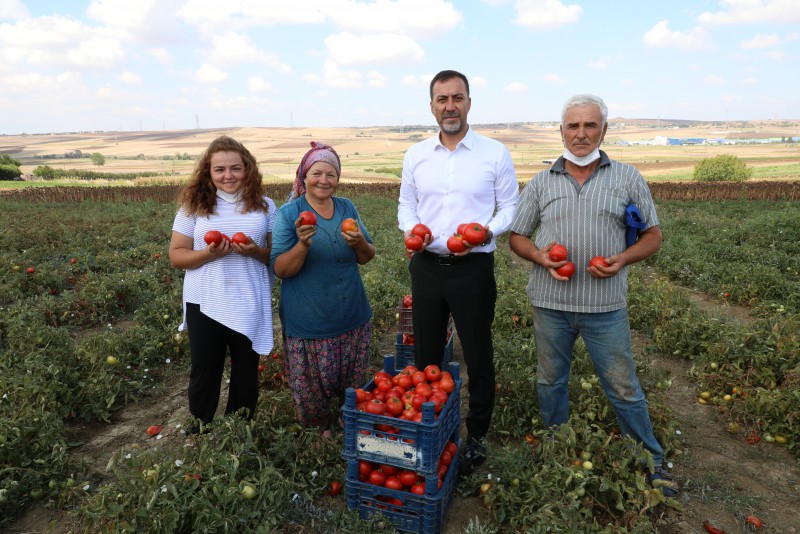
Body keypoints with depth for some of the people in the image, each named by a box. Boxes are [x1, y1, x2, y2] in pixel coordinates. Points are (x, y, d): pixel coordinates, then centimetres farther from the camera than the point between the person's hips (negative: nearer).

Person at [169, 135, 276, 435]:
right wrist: (208, 254, -20)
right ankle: (199, 433, 36)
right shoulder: (194, 205, -2)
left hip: (250, 306, 1)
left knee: (246, 374, 15)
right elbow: (176, 255, -1)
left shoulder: (264, 206, 0)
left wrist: (256, 251, -18)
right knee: (204, 373, 14)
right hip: (205, 304, 0)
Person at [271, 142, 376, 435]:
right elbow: (281, 270, -11)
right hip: (308, 322, -4)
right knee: (311, 394, 7)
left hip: (353, 318, 4)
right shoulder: (289, 213, -8)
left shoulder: (347, 207, 4)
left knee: (353, 389, 17)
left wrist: (360, 242, -15)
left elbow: (366, 258, 8)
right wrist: (303, 244, -29)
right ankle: (321, 434, 36)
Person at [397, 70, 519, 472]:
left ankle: (476, 435, 29)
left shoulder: (495, 153, -2)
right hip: (426, 265, 3)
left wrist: (488, 231, -19)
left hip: (473, 268, -3)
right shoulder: (415, 155, 7)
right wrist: (411, 229, -6)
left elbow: (510, 207, 1)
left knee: (478, 356, 8)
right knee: (425, 355, 14)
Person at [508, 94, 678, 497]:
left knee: (623, 388, 8)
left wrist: (623, 258, -13)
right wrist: (542, 257, -12)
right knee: (550, 382, 15)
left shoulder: (628, 179, 3)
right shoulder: (540, 184, 5)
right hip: (549, 302, 2)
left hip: (606, 305, -1)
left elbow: (652, 235, 7)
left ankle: (651, 463, 30)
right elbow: (516, 237, 9)